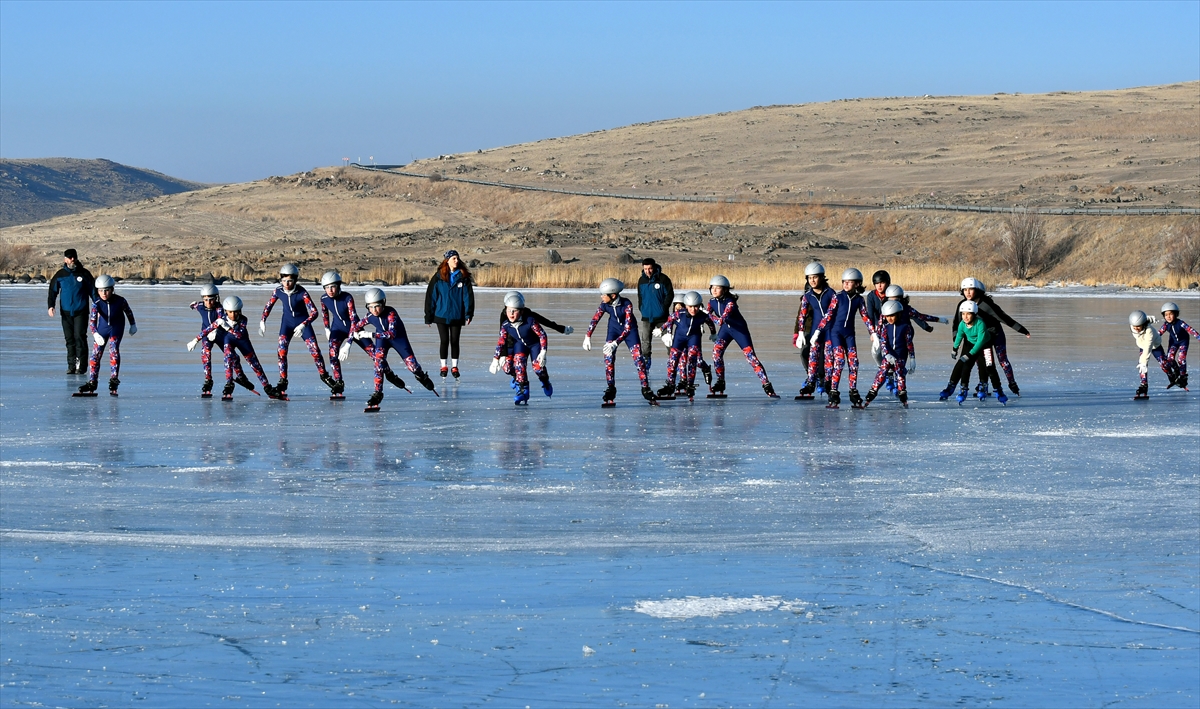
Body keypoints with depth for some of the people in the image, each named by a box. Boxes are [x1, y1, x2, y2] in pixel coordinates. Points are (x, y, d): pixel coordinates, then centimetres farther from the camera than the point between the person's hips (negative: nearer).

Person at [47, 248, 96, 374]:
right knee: (69, 339, 4)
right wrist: (50, 305, -6)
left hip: (81, 312, -2)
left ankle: (81, 365, -10)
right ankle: (71, 365, 8)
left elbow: (93, 291, 8)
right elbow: (53, 291, 8)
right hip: (66, 312, 2)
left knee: (80, 337, -11)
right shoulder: (60, 275, 7)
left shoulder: (84, 274, 3)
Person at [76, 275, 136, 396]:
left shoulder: (120, 301, -26)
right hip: (103, 326, 2)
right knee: (96, 353, -1)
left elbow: (128, 312, -4)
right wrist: (95, 334, -55)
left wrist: (133, 325, 11)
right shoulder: (97, 303, -27)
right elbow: (92, 320, -38)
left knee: (114, 349, -22)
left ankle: (114, 380, -20)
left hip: (117, 327, -2)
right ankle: (92, 382, 10)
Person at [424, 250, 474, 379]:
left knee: (455, 341, 6)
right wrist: (429, 316, -2)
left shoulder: (463, 277, 0)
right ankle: (443, 366, 14)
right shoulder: (439, 277, -2)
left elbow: (468, 295, -1)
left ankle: (454, 366, 17)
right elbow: (431, 295, 0)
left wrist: (468, 314, -8)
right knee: (444, 341, 2)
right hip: (441, 315, -1)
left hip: (457, 315, 1)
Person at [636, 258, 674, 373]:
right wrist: (641, 308, 9)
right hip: (646, 316, 4)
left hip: (661, 316, -4)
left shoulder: (663, 279, -9)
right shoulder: (641, 280, 6)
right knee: (645, 341, 3)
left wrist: (664, 308, -12)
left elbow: (670, 294, -6)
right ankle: (645, 366, 9)